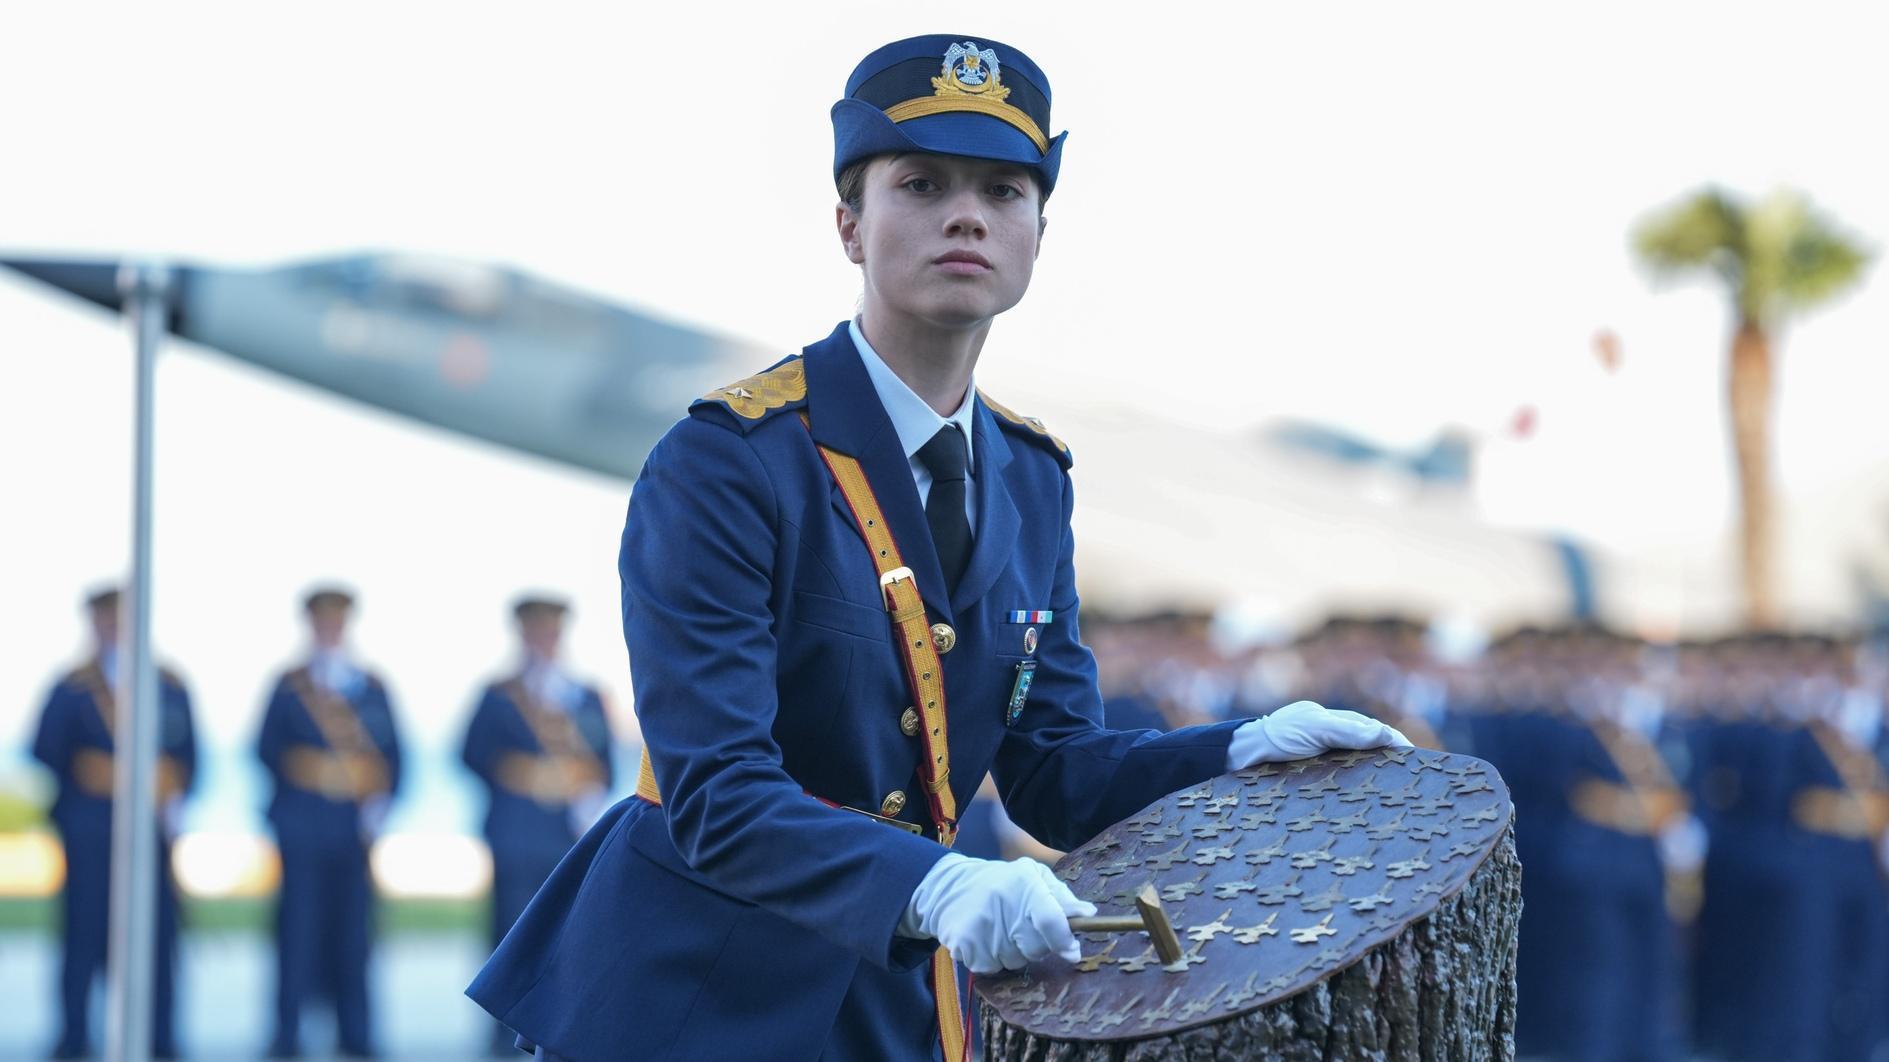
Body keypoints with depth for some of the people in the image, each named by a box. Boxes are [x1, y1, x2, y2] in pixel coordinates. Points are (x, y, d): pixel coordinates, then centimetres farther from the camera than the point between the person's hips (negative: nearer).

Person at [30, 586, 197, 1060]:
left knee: (157, 933, -1)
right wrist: (69, 814, -2)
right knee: (84, 931, -1)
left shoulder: (170, 690, 8)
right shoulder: (73, 691, 3)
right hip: (91, 834, -1)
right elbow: (45, 754, 3)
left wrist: (174, 801, -5)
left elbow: (189, 755, 9)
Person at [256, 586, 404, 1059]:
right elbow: (269, 749, 2)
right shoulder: (290, 687, 5)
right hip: (303, 824, -2)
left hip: (359, 823, 2)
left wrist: (379, 803, -5)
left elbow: (392, 754, 7)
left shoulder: (373, 688, 10)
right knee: (299, 926, -3)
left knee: (353, 928, 3)